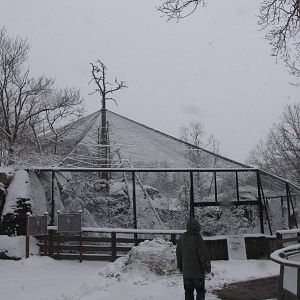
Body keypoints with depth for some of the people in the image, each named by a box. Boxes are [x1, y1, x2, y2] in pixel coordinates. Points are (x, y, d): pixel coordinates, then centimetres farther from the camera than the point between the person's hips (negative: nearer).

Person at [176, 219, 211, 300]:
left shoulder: (182, 238, 3)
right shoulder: (197, 238, -15)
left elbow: (178, 254, 12)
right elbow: (204, 254, -14)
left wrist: (180, 267, 21)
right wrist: (207, 267, -4)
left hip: (186, 271, 5)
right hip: (198, 271, -5)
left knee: (188, 292, 13)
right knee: (200, 291, 5)